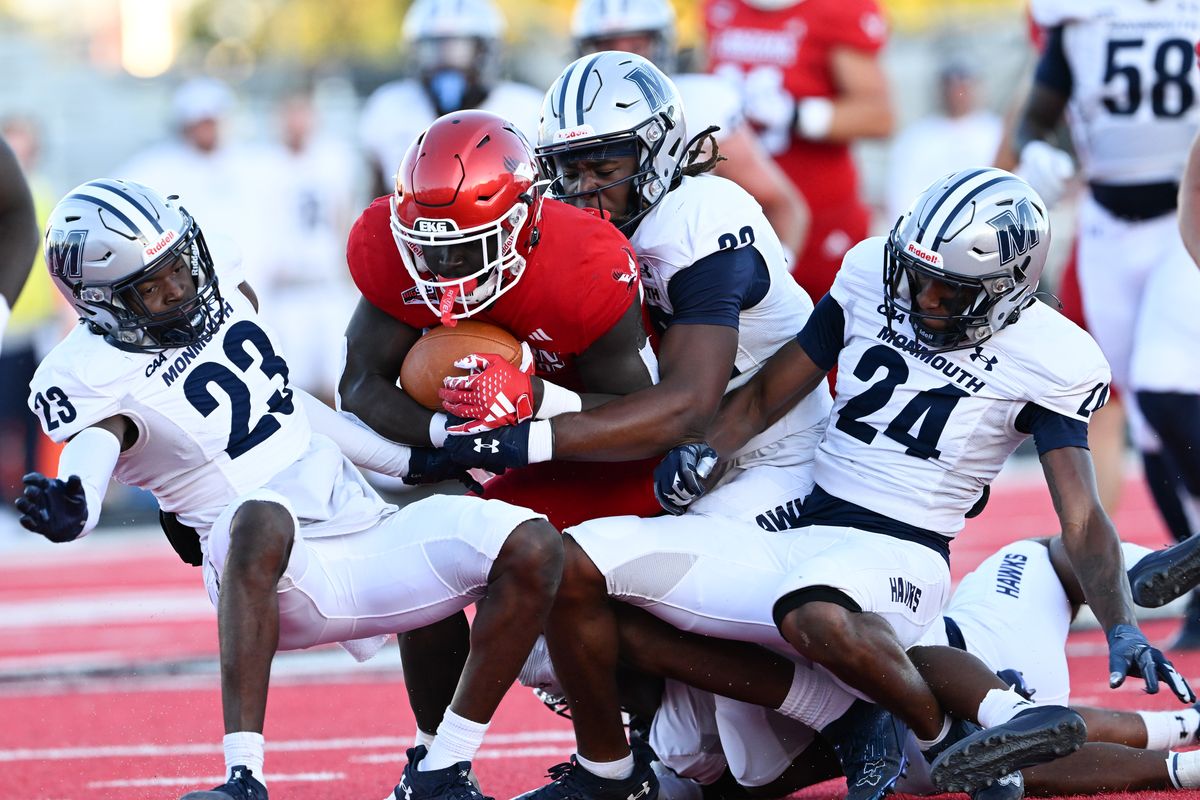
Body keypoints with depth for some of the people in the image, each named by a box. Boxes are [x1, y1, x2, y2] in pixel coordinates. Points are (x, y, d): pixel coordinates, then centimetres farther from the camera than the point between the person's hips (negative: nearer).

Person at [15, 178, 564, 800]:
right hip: (283, 584, -7)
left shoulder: (224, 288, 12)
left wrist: (414, 461, 29)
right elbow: (95, 443, -32)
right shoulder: (92, 374, -9)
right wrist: (70, 509, -56)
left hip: (367, 532, 8)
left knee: (532, 546, -12)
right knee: (262, 516, -42)